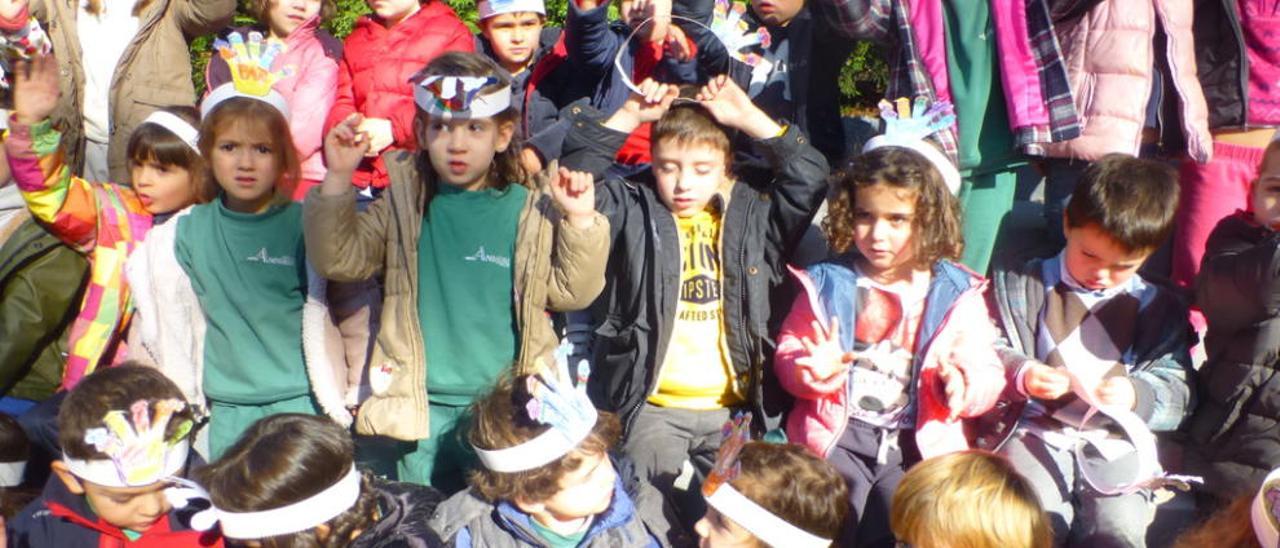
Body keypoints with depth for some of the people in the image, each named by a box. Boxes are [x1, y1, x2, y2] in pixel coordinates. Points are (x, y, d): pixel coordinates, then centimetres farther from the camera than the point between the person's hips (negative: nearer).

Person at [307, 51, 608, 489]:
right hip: (423, 404, 1)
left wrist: (580, 222, -12)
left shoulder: (531, 207, 0)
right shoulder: (404, 201, 2)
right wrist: (338, 180, -13)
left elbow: (570, 292, 1)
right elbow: (340, 260, -4)